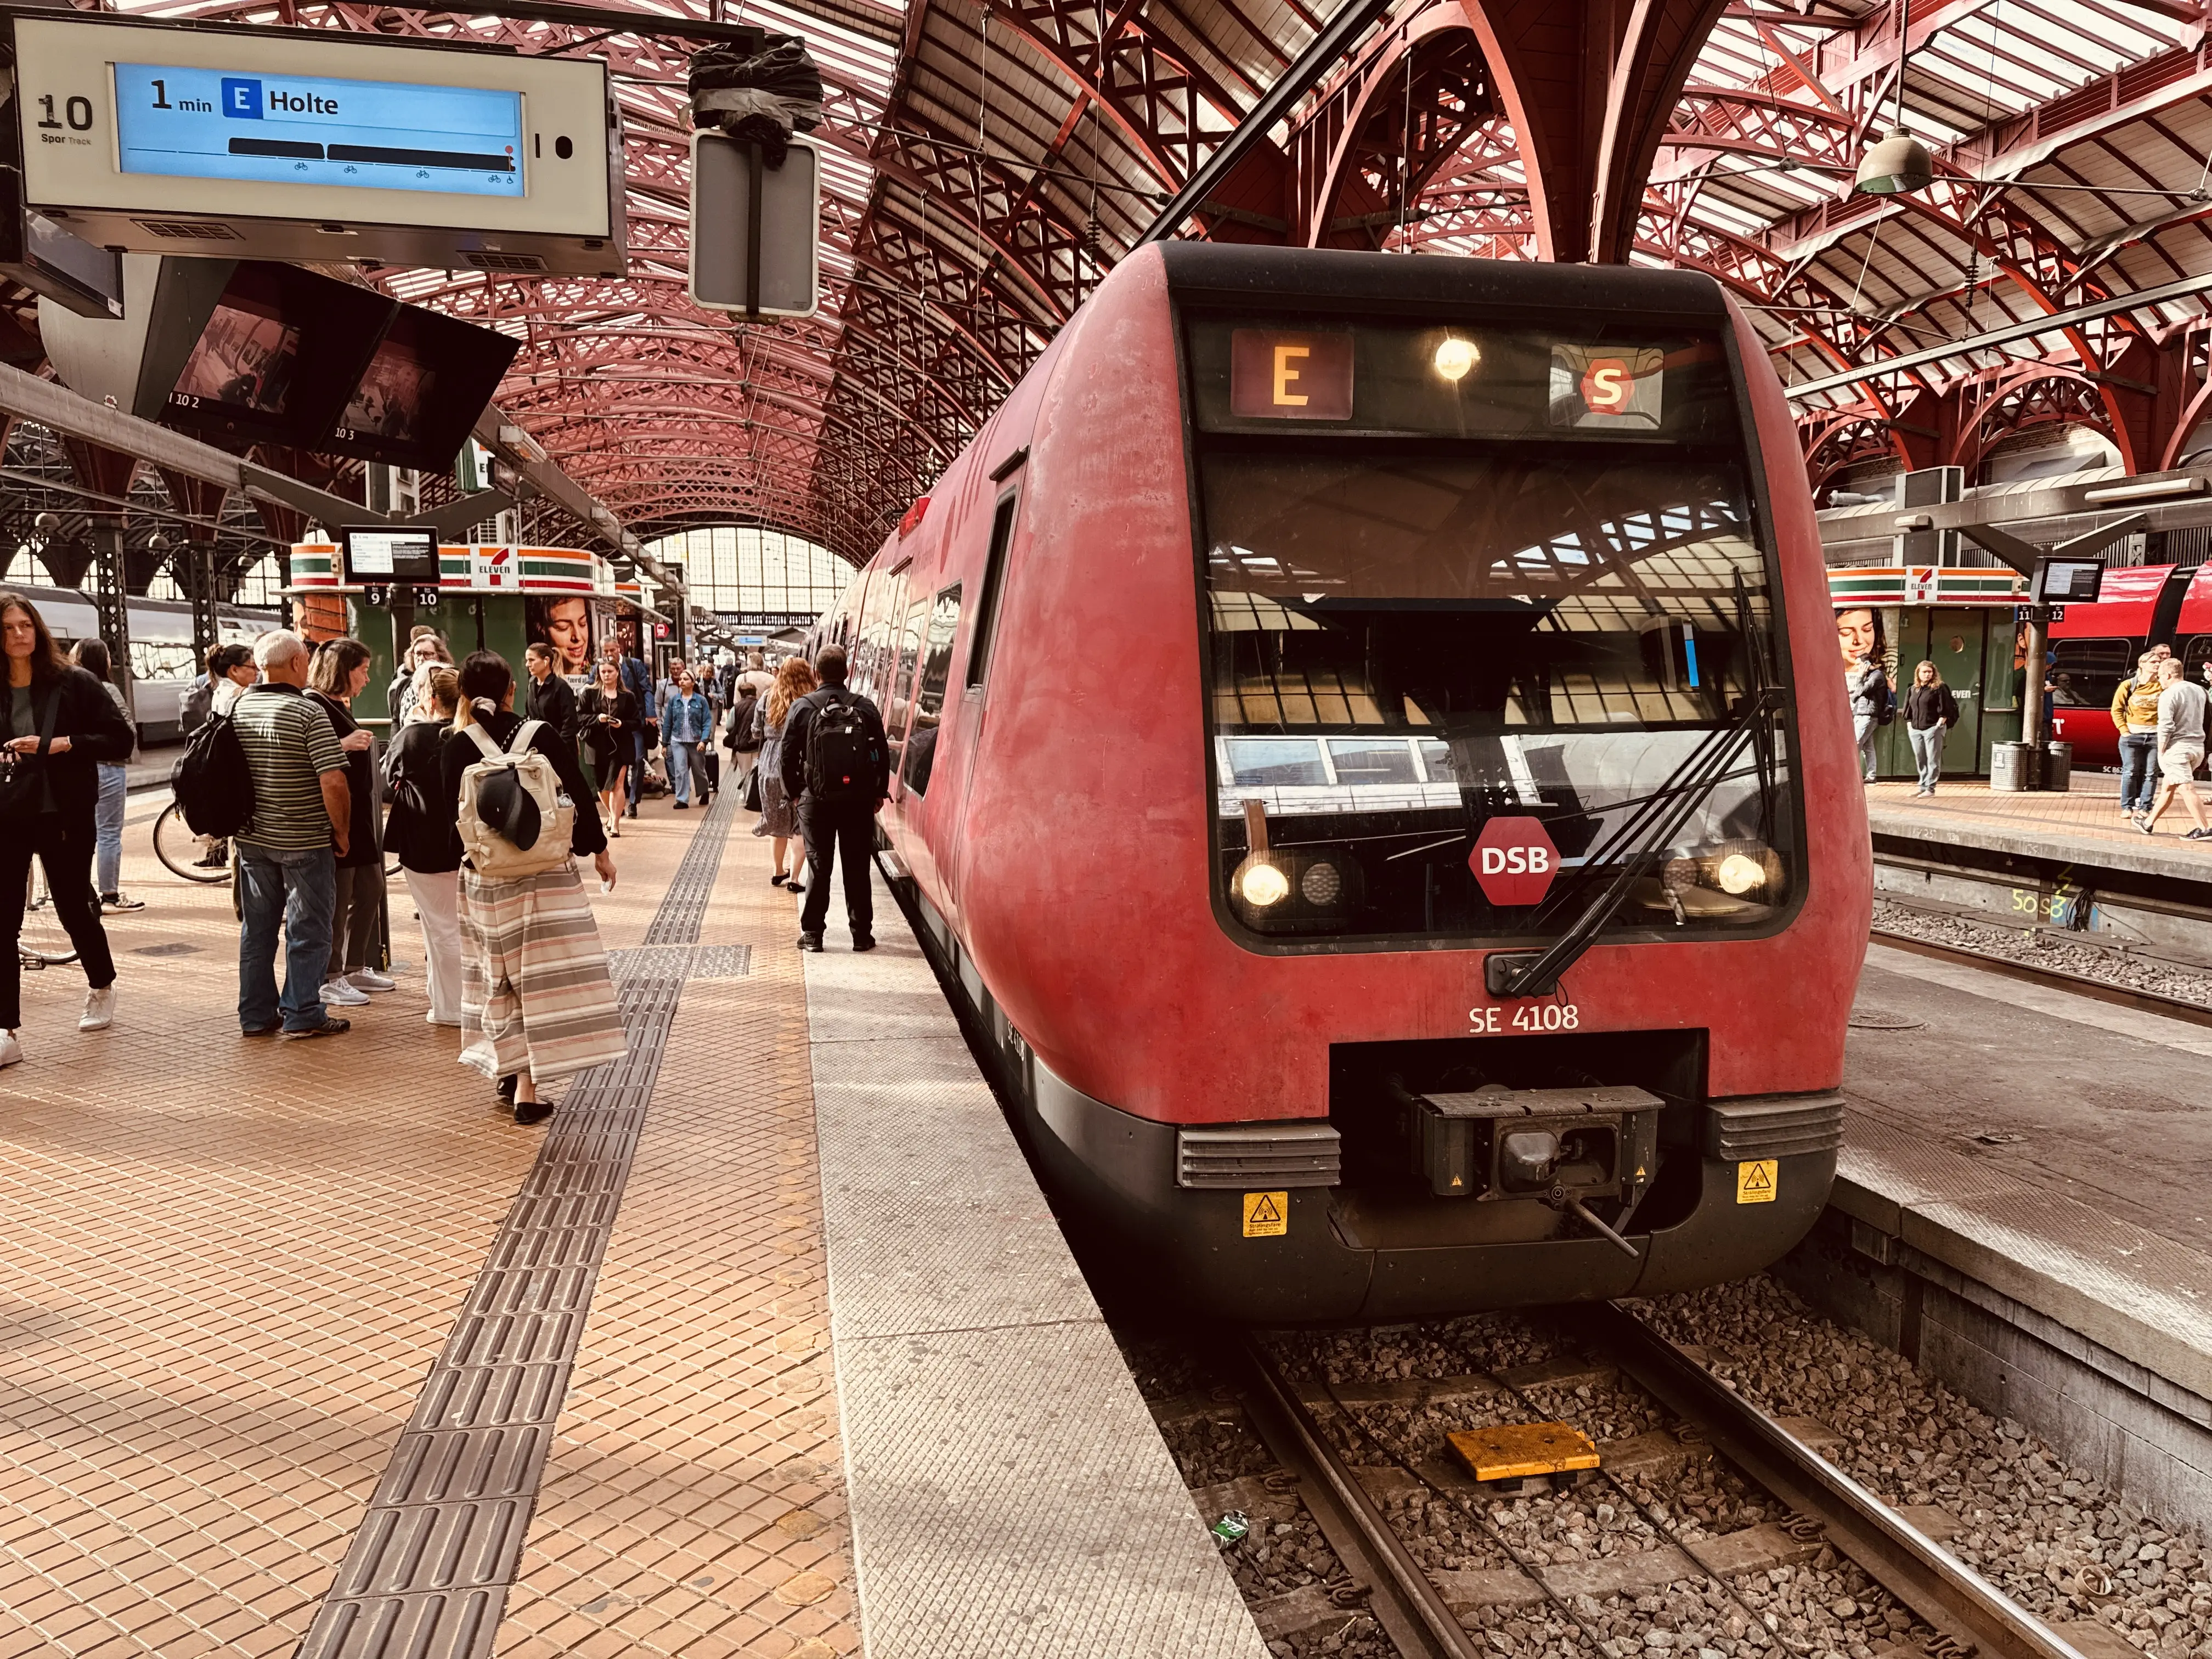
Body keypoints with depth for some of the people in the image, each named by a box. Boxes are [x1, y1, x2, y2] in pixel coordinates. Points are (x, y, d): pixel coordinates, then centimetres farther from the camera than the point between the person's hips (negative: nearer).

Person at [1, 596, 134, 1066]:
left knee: (75, 909, 12)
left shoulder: (73, 683, -4)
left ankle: (101, 988, 40)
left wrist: (63, 744, -18)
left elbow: (120, 740, -6)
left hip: (64, 817, -2)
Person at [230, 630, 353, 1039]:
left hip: (252, 838, 6)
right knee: (307, 929, 4)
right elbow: (333, 782, -22)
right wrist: (342, 833, -9)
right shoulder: (309, 713, -16)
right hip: (305, 841, -6)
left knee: (257, 927, 14)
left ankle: (256, 1015, 20)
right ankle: (302, 1015, 8)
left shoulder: (238, 709, 3)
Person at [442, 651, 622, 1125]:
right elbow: (579, 795, -5)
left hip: (483, 876, 3)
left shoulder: (457, 746, -4)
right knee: (540, 976, -1)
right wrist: (599, 850, 9)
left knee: (499, 976, 18)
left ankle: (508, 1071, 29)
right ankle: (528, 1089, -4)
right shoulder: (540, 736, -8)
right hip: (543, 872, -3)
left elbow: (453, 808, 3)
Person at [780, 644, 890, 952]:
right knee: (857, 869, 6)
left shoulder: (802, 707, -4)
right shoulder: (865, 707, -2)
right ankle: (862, 935, 10)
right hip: (858, 800, 0)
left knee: (818, 868, 8)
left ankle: (812, 934, 11)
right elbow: (882, 755, 1)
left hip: (816, 800, 0)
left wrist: (794, 791, 12)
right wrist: (879, 793, 12)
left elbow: (787, 757, -2)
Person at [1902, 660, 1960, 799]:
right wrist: (1909, 724, 9)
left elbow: (1945, 709, -8)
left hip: (1933, 729, -6)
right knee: (1920, 759, 10)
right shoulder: (1913, 690, 14)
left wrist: (1939, 724, -13)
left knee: (1933, 759, -4)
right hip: (1916, 730, 6)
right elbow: (1908, 709, 18)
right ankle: (1923, 785, 19)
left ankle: (1930, 787, -2)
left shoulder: (1939, 688, -4)